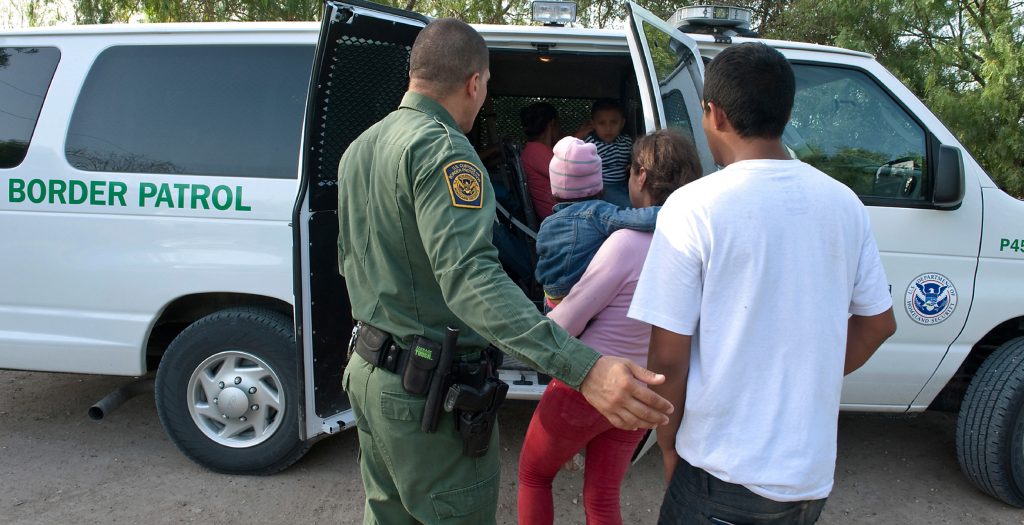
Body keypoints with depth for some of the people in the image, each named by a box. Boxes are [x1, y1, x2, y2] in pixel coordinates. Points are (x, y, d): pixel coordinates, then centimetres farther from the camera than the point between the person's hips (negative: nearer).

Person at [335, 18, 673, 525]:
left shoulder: (360, 147, 9)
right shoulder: (440, 148, -20)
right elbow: (471, 276, -36)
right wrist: (582, 366, -44)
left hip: (368, 370, 9)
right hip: (428, 389, -9)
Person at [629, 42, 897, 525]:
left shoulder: (693, 208, -17)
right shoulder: (844, 204, -1)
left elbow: (668, 358, -16)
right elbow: (878, 324, 10)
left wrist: (668, 446, 0)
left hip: (724, 478, -5)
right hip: (813, 474, 5)